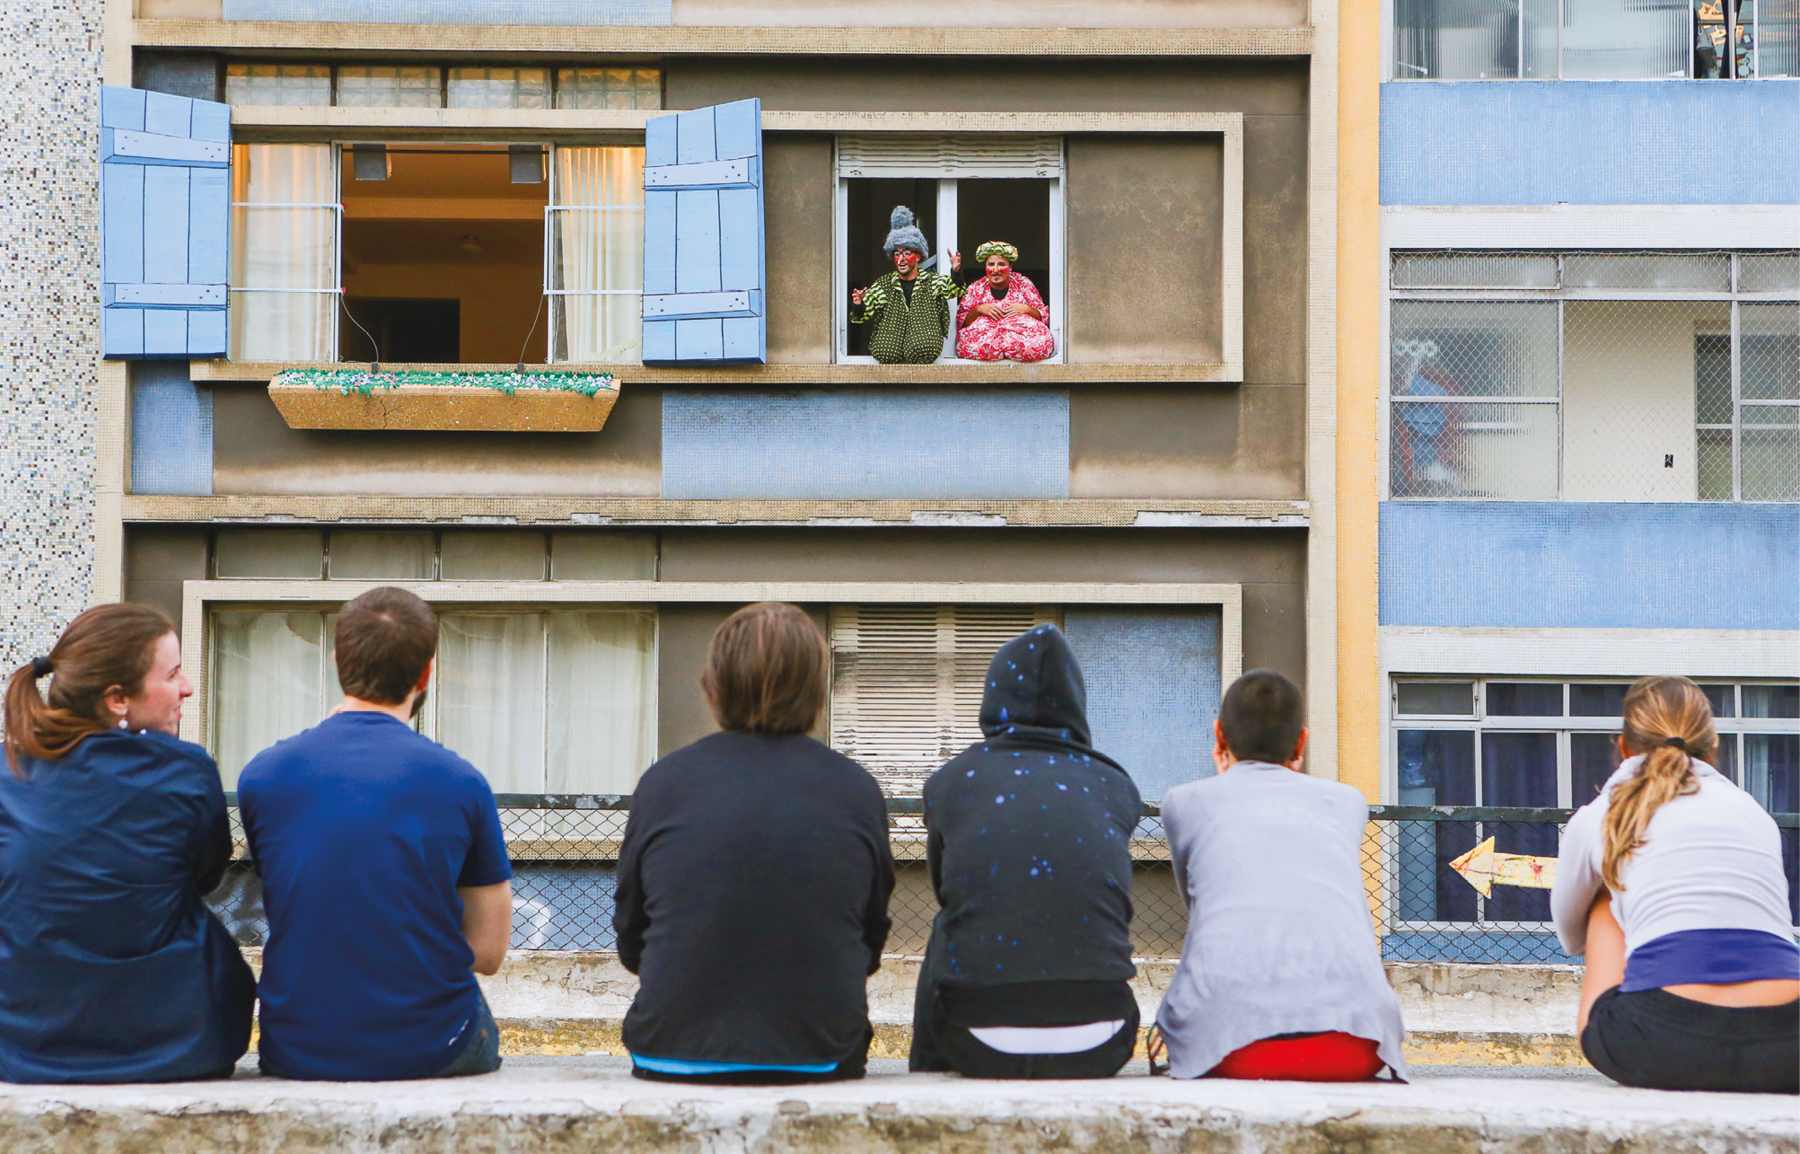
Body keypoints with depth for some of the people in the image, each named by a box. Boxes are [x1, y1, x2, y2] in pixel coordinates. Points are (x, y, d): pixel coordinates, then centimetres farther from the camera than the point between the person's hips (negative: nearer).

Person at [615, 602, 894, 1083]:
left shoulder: (662, 782, -3)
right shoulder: (858, 791, -2)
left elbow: (630, 943, 6)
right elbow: (871, 946, 7)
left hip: (674, 1053, 0)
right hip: (820, 1059, 0)